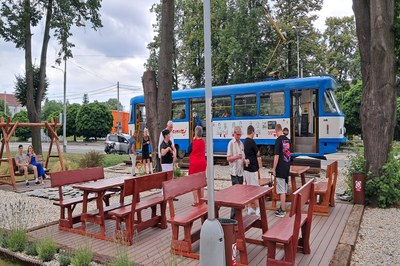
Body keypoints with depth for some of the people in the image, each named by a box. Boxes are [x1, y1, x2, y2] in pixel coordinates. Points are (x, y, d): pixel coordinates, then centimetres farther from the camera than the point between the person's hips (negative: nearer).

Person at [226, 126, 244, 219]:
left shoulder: (241, 143, 15)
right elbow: (228, 158, -11)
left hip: (240, 171, 7)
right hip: (234, 172, -7)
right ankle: (233, 216, -5)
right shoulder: (231, 143, -8)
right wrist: (236, 157, -28)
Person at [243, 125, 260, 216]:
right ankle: (257, 209, 3)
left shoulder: (244, 142, 8)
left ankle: (250, 208, 19)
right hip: (252, 168, -8)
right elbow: (257, 154, -4)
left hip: (246, 168, 8)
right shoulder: (252, 141, -16)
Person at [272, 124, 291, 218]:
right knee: (284, 190, 16)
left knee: (282, 191, -1)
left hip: (280, 168, -7)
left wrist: (274, 168, -10)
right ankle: (282, 208, 26)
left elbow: (276, 155, -17)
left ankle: (283, 211, 4)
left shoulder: (278, 140, -14)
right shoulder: (287, 140, 8)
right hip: (287, 168, 7)